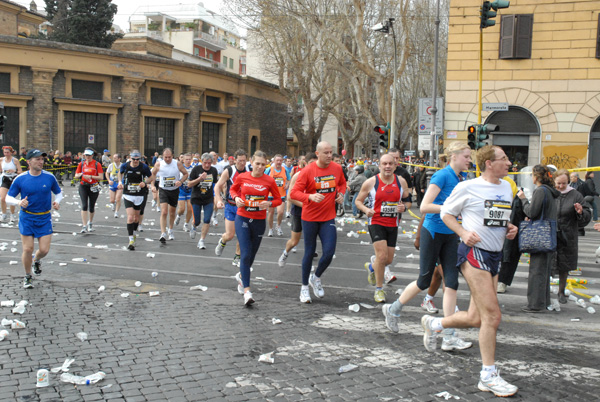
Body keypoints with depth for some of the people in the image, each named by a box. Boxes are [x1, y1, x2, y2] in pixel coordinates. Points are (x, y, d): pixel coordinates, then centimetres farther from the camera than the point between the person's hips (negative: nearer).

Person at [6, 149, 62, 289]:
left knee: (44, 250, -2)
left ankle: (37, 261, 36)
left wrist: (57, 201, -10)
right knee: (28, 249, 0)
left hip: (45, 219, 1)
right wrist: (19, 202, -21)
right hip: (27, 218, -1)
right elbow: (8, 198, 0)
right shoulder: (20, 179, -6)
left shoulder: (49, 177, -3)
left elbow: (58, 192, 11)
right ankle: (28, 276, 23)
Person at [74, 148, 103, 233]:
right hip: (83, 186, 1)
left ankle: (90, 223, 34)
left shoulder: (97, 164, -3)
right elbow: (76, 176, 10)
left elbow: (101, 177, -7)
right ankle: (84, 226, -12)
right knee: (84, 205, -11)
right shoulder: (81, 164, 7)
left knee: (91, 206, 10)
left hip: (94, 187, -1)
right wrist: (80, 175, -12)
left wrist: (90, 176, -17)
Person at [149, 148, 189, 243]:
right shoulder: (158, 165, -8)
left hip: (174, 190, 2)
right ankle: (163, 234, -18)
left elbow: (185, 174, 1)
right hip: (163, 190, -1)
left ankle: (170, 230, 39)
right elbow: (153, 174, 9)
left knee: (172, 213, 16)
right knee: (164, 212, -16)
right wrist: (153, 185, -1)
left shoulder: (178, 164, -9)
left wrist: (180, 181, -16)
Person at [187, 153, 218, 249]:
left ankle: (201, 241, 3)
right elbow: (189, 184, -10)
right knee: (197, 221, 3)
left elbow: (216, 183, 14)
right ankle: (193, 227, 41)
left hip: (209, 199, 2)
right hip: (196, 199, -2)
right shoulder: (196, 169, -9)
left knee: (207, 221, -8)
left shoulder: (214, 170, -1)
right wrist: (200, 178, -24)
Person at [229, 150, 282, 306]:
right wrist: (236, 198, -6)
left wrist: (269, 203, -18)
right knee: (245, 254, -13)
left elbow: (278, 200, 3)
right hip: (242, 219, -1)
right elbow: (233, 189, 15)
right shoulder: (242, 177, -4)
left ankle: (241, 276, 46)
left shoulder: (269, 181, -6)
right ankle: (247, 291, -12)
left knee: (251, 255, 15)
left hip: (259, 221, 2)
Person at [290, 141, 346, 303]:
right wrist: (310, 196, -33)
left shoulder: (337, 168, 0)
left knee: (329, 253, -6)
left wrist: (341, 194, 0)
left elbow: (342, 183, 21)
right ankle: (304, 288, 24)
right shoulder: (307, 171, -12)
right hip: (310, 218, -3)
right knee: (309, 253, 7)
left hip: (328, 218, 3)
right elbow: (294, 193, -15)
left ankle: (316, 278, 24)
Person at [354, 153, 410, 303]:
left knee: (388, 259, 9)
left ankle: (372, 267, 44)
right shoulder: (371, 182, -7)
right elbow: (358, 201, 2)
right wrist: (366, 210, -18)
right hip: (376, 222, -4)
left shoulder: (401, 182, 2)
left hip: (393, 224, 4)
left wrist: (404, 207, -11)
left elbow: (408, 201, 12)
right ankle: (379, 289, 3)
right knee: (382, 255, -15)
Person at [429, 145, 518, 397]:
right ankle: (488, 376, 1)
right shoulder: (468, 187, -8)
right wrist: (464, 233, -15)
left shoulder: (506, 187, 14)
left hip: (494, 255, 8)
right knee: (493, 315, -11)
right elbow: (446, 213, 0)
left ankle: (433, 324, 34)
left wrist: (510, 228, 5)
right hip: (474, 252, -8)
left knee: (476, 319, 9)